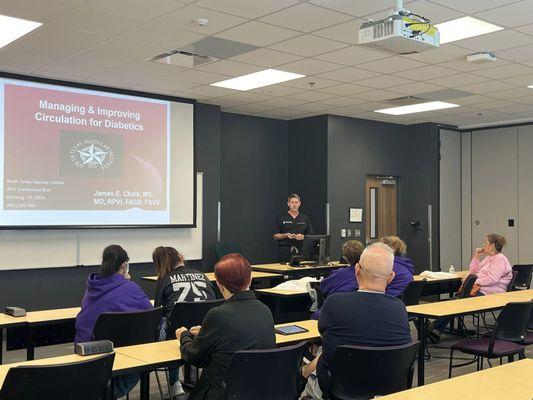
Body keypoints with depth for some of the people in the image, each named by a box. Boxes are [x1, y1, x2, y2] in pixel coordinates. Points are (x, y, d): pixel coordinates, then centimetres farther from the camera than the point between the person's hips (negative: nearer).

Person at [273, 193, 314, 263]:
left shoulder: (305, 219, 12)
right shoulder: (281, 218, 5)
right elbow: (275, 236, 4)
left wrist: (302, 237, -9)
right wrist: (286, 235, -13)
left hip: (301, 251, 2)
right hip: (285, 251, -2)